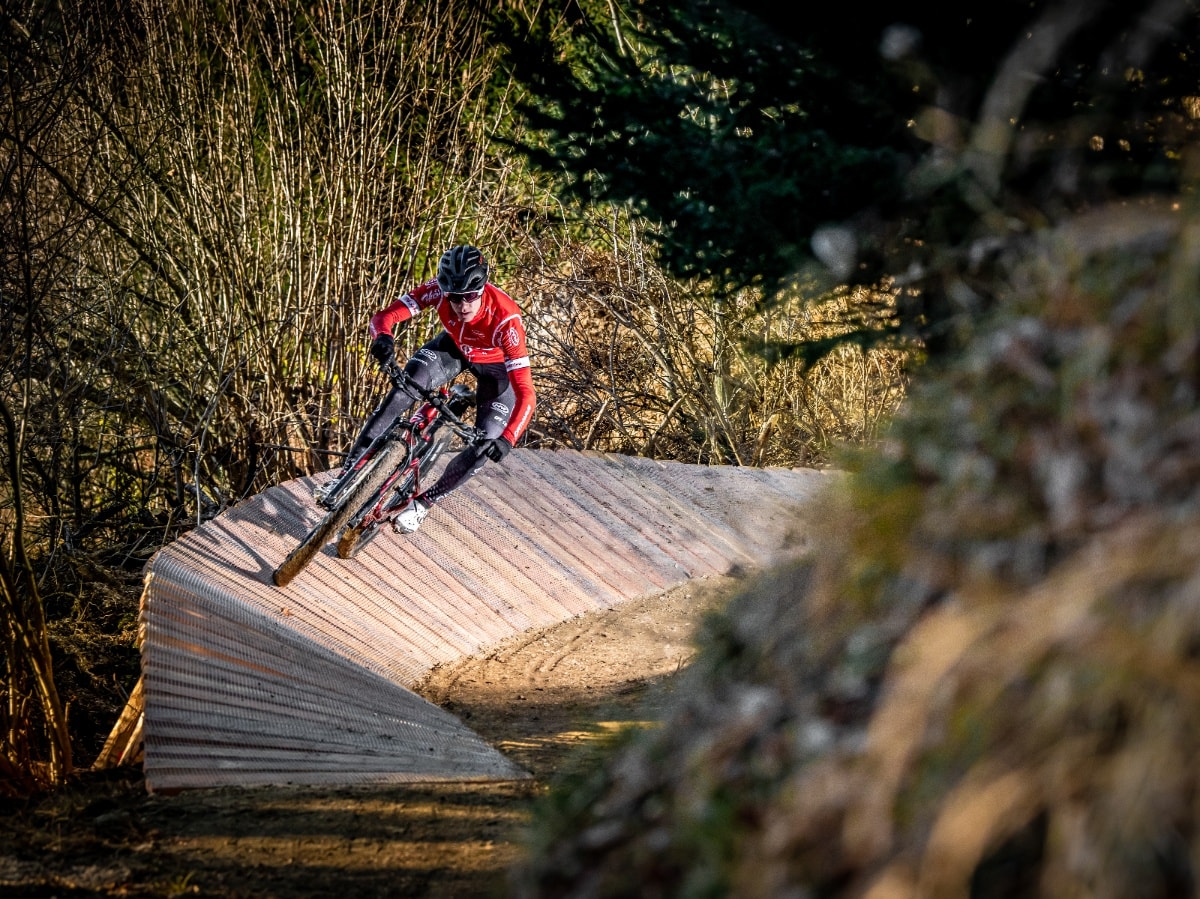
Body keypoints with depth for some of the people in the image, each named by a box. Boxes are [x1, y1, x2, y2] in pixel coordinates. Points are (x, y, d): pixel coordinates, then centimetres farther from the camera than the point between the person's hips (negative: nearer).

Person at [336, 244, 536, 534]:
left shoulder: (506, 318, -42)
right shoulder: (439, 290, -33)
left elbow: (526, 393, -43)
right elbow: (384, 316, -32)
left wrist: (507, 439, -58)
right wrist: (383, 337, -57)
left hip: (496, 364, -2)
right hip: (454, 345, 2)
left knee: (484, 449, -13)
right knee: (410, 381, -27)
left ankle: (424, 501, 13)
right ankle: (354, 462, -19)